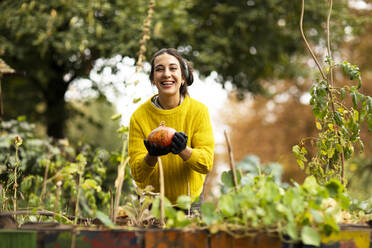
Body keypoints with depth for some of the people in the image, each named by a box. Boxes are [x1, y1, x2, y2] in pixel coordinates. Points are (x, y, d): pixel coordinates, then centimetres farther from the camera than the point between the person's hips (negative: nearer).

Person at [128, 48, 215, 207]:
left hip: (191, 201, 1)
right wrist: (151, 157, -29)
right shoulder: (139, 116, -7)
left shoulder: (198, 110, -6)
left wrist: (184, 151, -30)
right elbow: (137, 175, -9)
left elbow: (207, 164, -11)